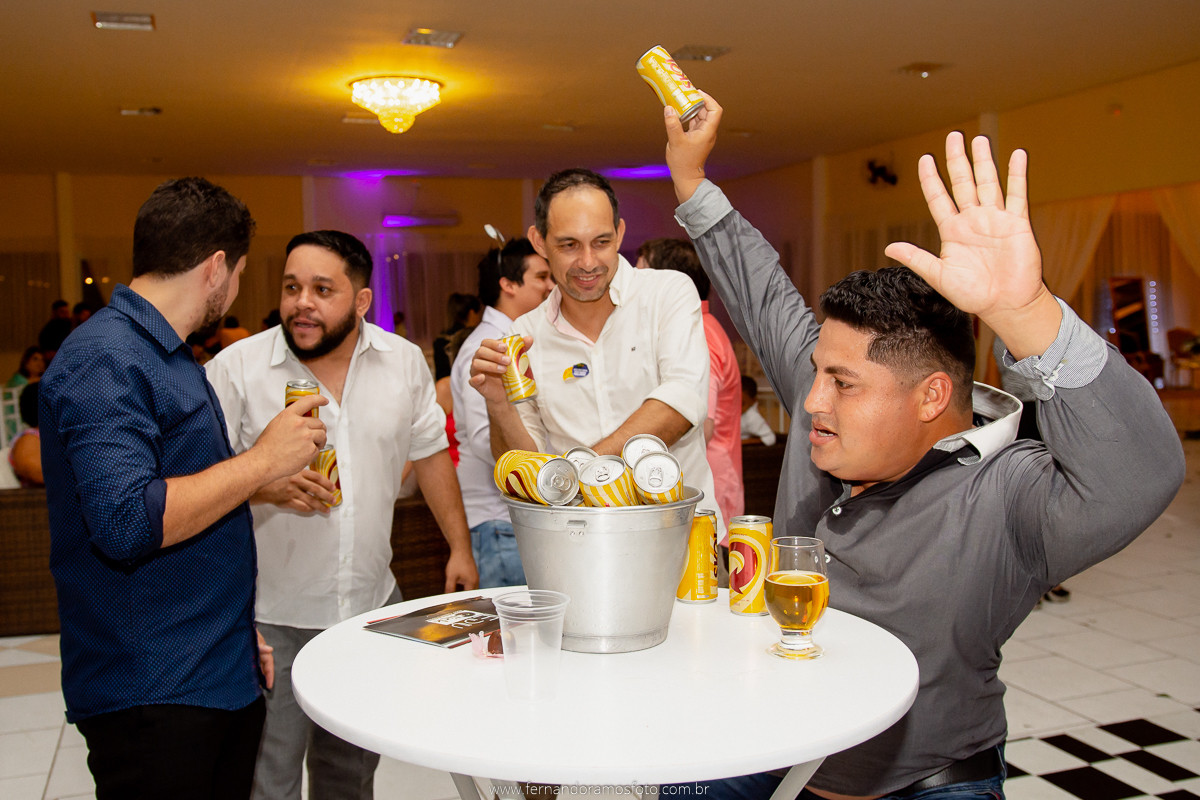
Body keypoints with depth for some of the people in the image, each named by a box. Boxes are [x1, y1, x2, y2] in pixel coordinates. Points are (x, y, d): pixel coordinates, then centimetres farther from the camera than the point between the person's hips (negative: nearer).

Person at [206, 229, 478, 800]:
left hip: (372, 605, 4)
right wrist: (263, 485, -27)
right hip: (272, 619, -3)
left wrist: (459, 548, 8)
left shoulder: (404, 361, 1)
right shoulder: (237, 367, -9)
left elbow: (430, 454, 10)